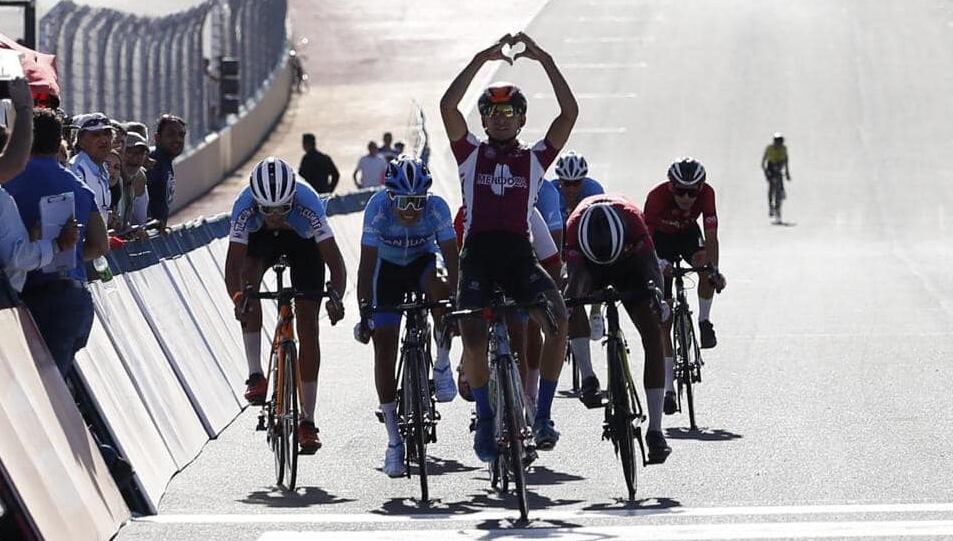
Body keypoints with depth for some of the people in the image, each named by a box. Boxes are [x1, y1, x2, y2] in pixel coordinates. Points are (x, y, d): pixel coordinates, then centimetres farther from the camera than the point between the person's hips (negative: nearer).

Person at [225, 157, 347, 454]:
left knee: (307, 326, -9)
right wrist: (237, 297, -58)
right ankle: (255, 375, -20)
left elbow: (335, 261, -41)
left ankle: (307, 421, -5)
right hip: (261, 239, 2)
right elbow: (233, 265, -39)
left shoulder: (308, 203, -40)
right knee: (249, 277, -30)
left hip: (303, 241, -2)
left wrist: (336, 297, -58)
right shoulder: (245, 207, -37)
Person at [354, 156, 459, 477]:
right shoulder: (378, 207, -31)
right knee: (384, 348, -9)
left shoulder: (436, 208, -29)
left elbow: (452, 258, -30)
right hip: (387, 268, 0)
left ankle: (442, 366, -11)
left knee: (440, 290, -36)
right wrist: (364, 312, -37)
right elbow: (367, 263, -31)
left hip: (423, 262, 0)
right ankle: (394, 441, -2)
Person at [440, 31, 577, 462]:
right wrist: (483, 59, -4)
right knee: (473, 336, -16)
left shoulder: (534, 158, 14)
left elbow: (569, 112, 4)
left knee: (558, 319, -23)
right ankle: (485, 421, 4)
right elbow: (448, 106, -1)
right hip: (478, 253, 0)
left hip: (519, 255, 0)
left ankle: (542, 415, -15)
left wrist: (543, 59, 0)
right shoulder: (471, 154, 14)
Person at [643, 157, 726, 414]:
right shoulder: (658, 196, -34)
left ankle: (704, 322, -7)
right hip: (661, 238, -2)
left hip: (688, 234, 2)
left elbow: (711, 237, -33)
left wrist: (714, 269, -48)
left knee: (705, 267, -35)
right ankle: (669, 388, -1)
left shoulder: (706, 193, -29)